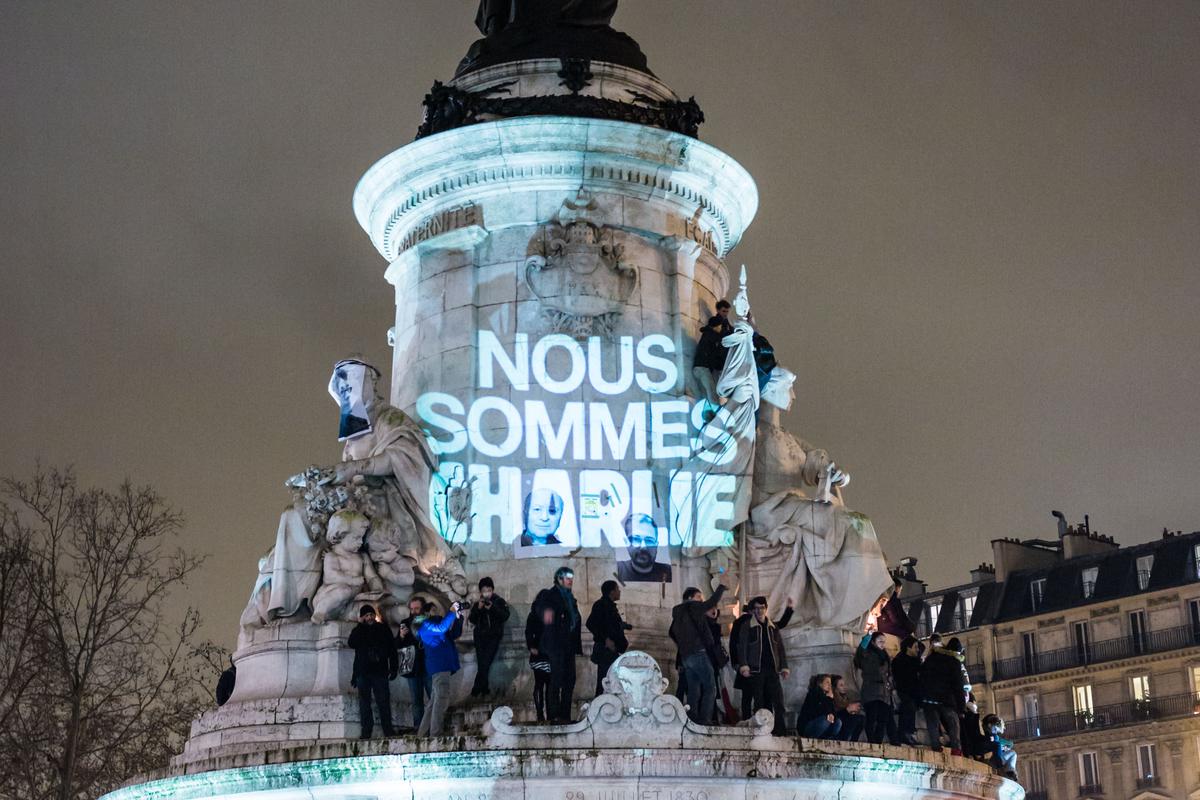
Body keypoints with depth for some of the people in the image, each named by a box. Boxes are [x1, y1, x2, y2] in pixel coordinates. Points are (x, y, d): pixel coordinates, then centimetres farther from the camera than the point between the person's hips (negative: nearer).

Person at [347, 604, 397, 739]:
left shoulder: (384, 629, 8)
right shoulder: (358, 631, 9)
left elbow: (392, 650, 7)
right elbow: (351, 644, -11)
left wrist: (393, 668, 0)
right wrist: (360, 624, -8)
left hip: (380, 672, -1)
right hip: (363, 672, 1)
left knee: (384, 701, -6)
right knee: (364, 702, 0)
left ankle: (388, 730, -4)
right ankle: (366, 731, 0)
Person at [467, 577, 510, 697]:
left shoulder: (499, 602, 2)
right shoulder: (477, 604, 9)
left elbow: (505, 616, -11)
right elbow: (472, 620, 1)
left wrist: (492, 608, -22)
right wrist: (478, 608, -15)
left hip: (494, 636, -2)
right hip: (480, 636, 3)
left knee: (485, 663, -12)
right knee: (481, 664, -4)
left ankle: (477, 690, -5)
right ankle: (484, 689, 7)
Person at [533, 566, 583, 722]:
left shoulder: (570, 598, 20)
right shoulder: (549, 594, -3)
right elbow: (538, 605, -25)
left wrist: (577, 646, 16)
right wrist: (546, 611, -50)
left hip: (569, 646, 8)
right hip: (555, 645, -8)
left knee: (569, 680, 6)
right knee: (556, 680, -10)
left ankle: (565, 715, 11)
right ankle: (554, 715, -8)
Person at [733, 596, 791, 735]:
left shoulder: (772, 627, 18)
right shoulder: (747, 626, 6)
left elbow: (780, 648, 19)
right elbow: (742, 646, -1)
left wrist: (784, 667, 10)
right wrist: (743, 665, -13)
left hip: (772, 669, 3)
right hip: (756, 669, -3)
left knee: (778, 701, -7)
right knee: (760, 702, -3)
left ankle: (781, 731, -9)